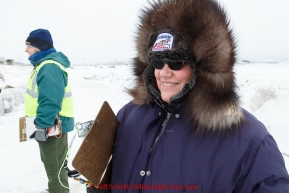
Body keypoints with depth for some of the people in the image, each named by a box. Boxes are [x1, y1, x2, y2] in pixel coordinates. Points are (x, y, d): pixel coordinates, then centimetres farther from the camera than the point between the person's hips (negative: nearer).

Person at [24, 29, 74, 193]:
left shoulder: (50, 67, -23)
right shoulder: (45, 64, 12)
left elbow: (50, 101, -29)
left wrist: (42, 125, -25)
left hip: (52, 126, -11)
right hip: (51, 123, 11)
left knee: (55, 166, 4)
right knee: (51, 162, 26)